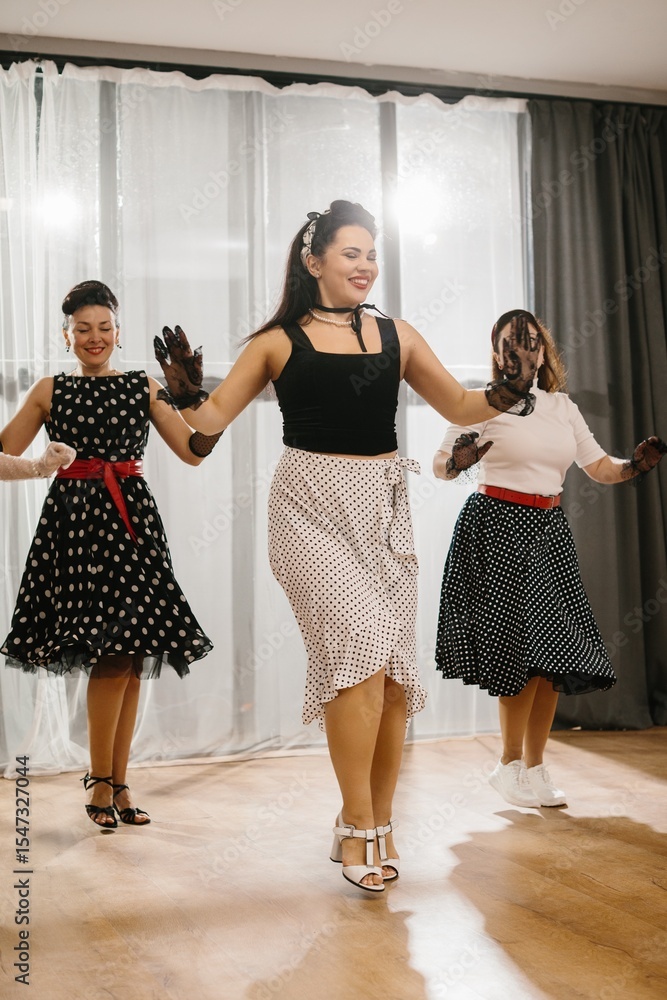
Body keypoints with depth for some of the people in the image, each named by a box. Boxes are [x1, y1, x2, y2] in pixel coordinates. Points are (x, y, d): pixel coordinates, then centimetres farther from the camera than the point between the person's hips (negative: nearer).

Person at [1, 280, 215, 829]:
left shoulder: (144, 387, 11)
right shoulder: (50, 391, 9)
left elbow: (194, 451, 6)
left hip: (132, 520, 2)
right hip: (74, 520, -2)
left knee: (131, 657, 1)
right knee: (113, 654, -11)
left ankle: (117, 784, 13)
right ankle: (101, 781, 5)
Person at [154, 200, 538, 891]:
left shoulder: (396, 336, 12)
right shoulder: (279, 341, 4)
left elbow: (462, 407, 15)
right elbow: (215, 417, 5)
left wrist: (512, 392, -4)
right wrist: (187, 394, -16)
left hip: (382, 509, 4)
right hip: (310, 508, -4)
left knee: (394, 672, 2)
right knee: (361, 648, -19)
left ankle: (379, 826, 17)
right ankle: (356, 825, -6)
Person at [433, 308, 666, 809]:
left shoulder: (563, 407, 14)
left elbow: (601, 467, 15)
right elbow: (440, 465, -2)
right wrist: (457, 460, -25)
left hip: (550, 529, 6)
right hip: (498, 527, -5)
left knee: (557, 653, 1)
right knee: (523, 649, -11)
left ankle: (535, 766, 15)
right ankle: (510, 764, 6)